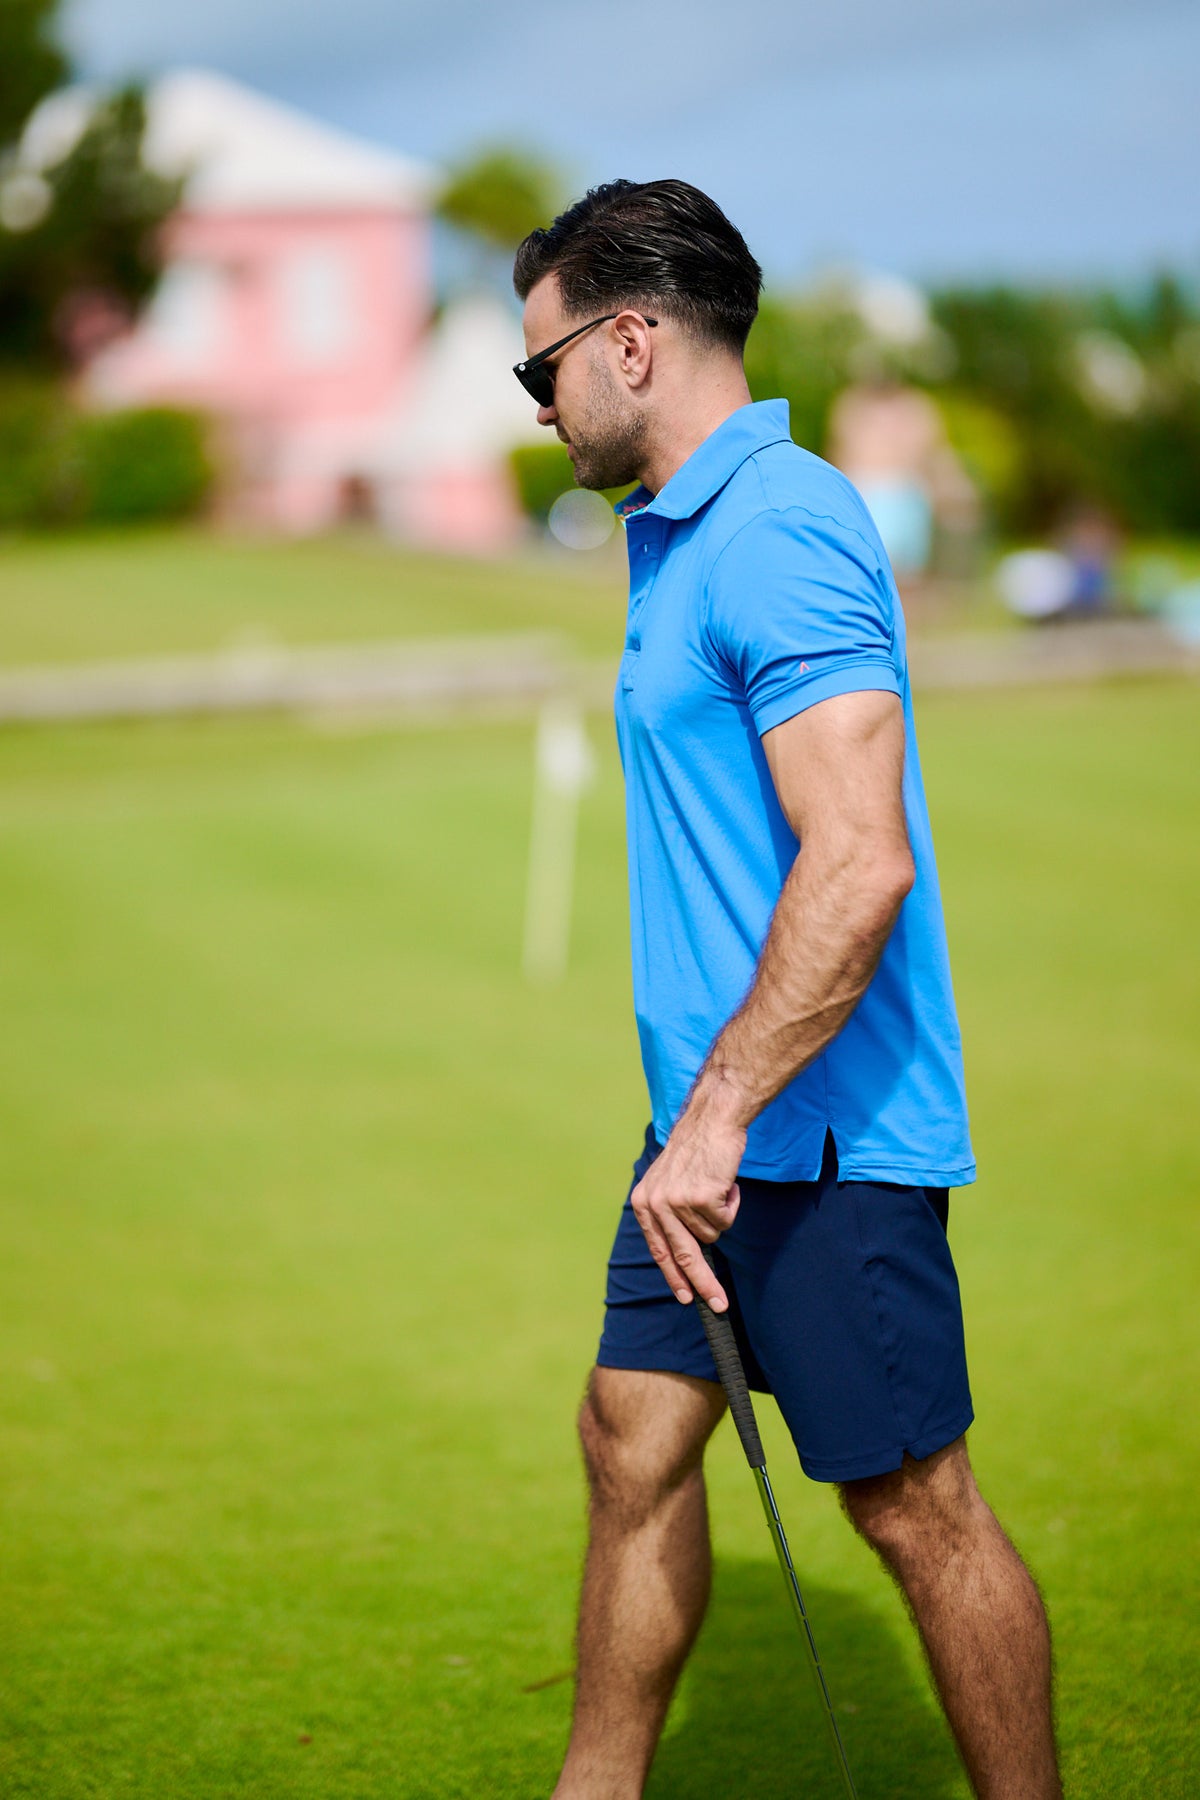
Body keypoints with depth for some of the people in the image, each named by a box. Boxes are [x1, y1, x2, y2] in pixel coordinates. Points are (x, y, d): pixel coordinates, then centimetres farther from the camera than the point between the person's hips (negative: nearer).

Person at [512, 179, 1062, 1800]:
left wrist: (720, 1112, -26)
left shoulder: (777, 530, -19)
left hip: (822, 1129, -10)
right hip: (721, 1119, 10)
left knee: (914, 1504, 0)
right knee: (635, 1443, 14)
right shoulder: (690, 530, 14)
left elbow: (860, 865, -27)